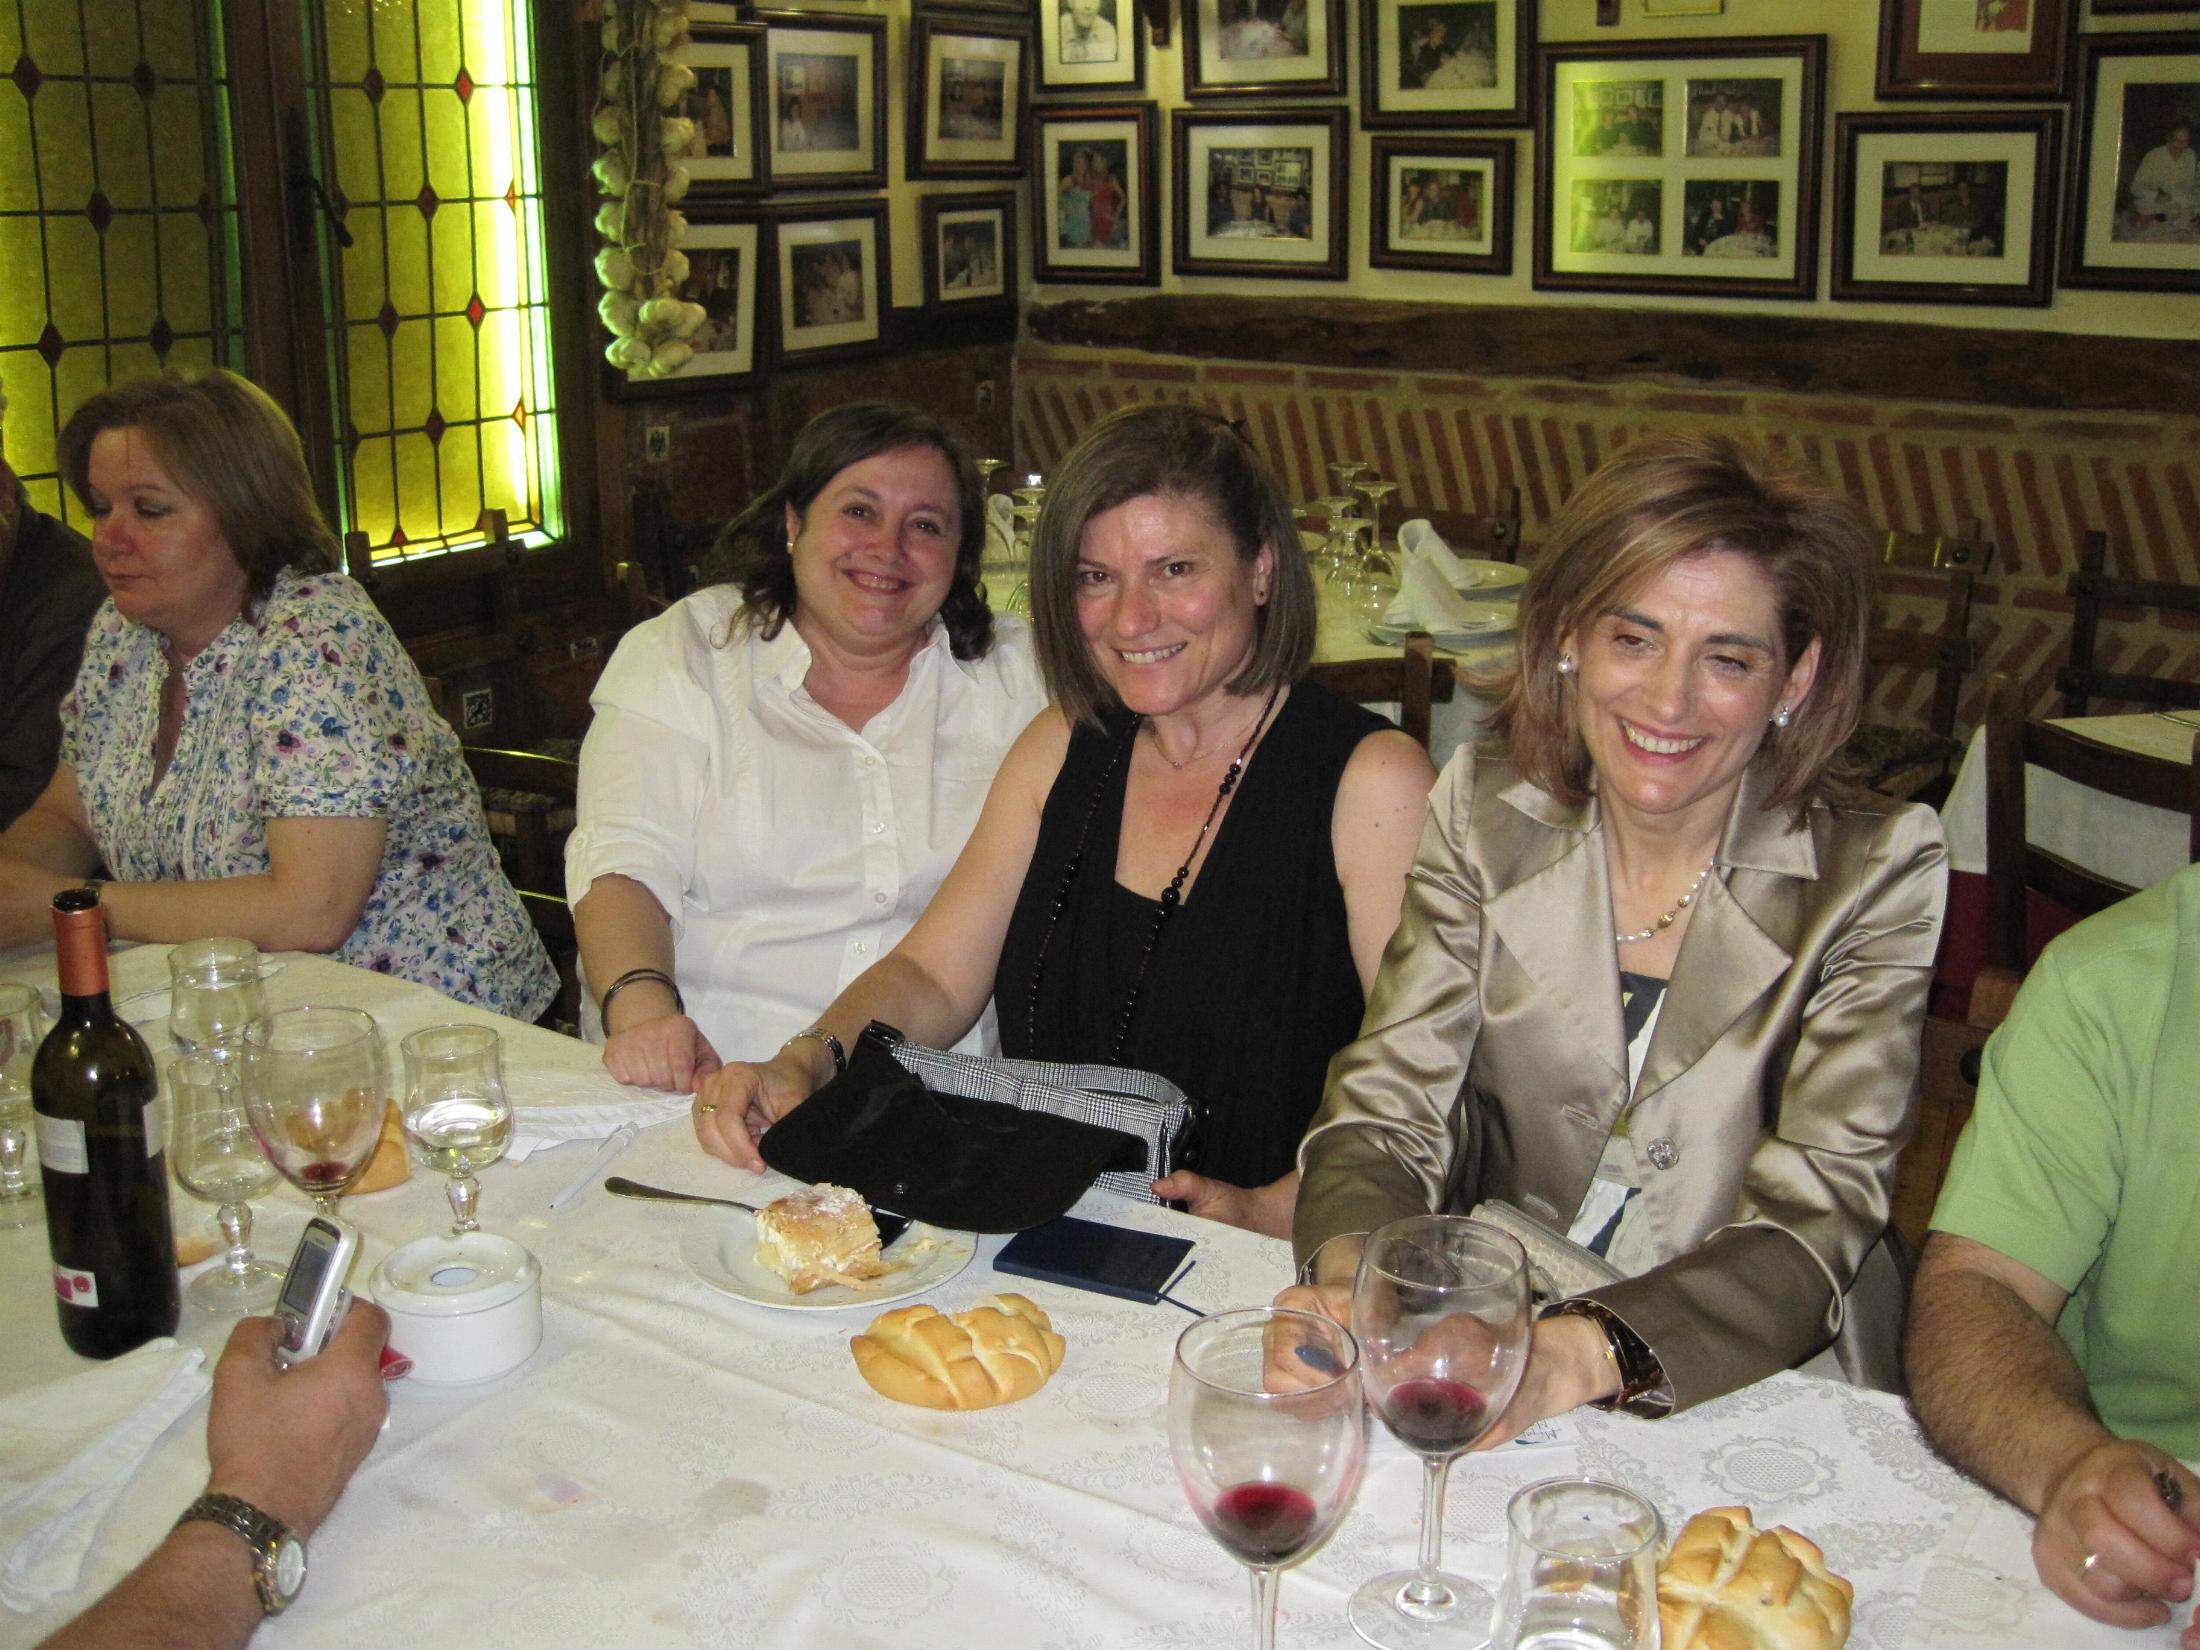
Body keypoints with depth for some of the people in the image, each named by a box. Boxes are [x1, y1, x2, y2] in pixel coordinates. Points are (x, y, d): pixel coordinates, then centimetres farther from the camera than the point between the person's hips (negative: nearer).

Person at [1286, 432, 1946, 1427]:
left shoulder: (1876, 873, -8)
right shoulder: (1484, 815, -1)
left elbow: (1815, 1219, -15)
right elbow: (1388, 1110, -5)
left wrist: (1578, 1356, -33)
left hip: (1747, 1393, 0)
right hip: (1485, 1345, 1)